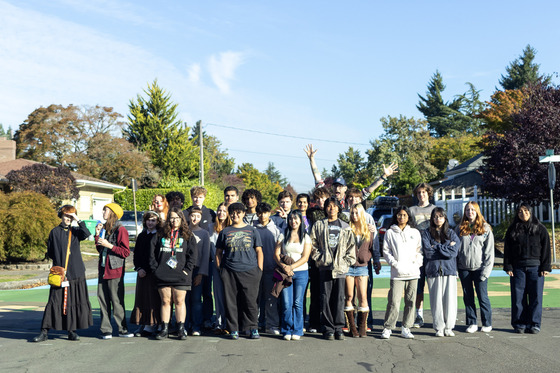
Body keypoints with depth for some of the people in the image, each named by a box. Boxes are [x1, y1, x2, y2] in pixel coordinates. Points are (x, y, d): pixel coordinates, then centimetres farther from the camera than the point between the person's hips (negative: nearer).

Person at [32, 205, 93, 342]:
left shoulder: (75, 231, 10)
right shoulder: (55, 232, 8)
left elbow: (86, 234, -12)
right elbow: (49, 252, 11)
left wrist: (78, 220, -13)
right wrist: (59, 259, 2)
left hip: (76, 274, 2)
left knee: (76, 302, 4)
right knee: (54, 302, -5)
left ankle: (72, 331, 14)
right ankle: (44, 332, -1)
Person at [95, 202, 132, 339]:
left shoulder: (120, 230, -6)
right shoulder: (105, 229, 18)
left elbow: (126, 252, -12)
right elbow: (100, 250, 17)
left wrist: (109, 245, -16)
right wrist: (97, 235, 8)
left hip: (115, 271, -7)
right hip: (103, 269, 7)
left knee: (116, 301, -4)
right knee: (103, 300, 5)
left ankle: (122, 329, 4)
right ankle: (106, 330, 10)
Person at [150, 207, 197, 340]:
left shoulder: (188, 236, 7)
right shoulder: (162, 235, 13)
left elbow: (192, 255, 2)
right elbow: (153, 253, 13)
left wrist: (187, 270, -7)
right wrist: (155, 268, 2)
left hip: (180, 276, -2)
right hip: (163, 275, 2)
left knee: (179, 301, -1)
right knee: (165, 301, 5)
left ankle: (181, 329, 6)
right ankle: (164, 329, 10)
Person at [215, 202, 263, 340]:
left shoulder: (252, 230, 10)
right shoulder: (225, 232, 12)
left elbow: (259, 251, 11)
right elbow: (218, 253, 15)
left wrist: (259, 269, 3)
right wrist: (220, 269, 6)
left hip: (250, 271, -1)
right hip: (229, 272, 1)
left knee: (250, 300, -4)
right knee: (231, 301, 1)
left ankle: (253, 329, 5)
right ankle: (233, 329, 9)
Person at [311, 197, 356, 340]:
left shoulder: (346, 227, 14)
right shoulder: (319, 225, 9)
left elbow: (351, 246, 12)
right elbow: (313, 245, 7)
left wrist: (346, 261, 1)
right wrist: (319, 258, -4)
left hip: (341, 267, 1)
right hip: (325, 267, -1)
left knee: (339, 298, 1)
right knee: (326, 298, -2)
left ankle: (338, 328, 8)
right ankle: (328, 328, 4)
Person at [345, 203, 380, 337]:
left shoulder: (370, 230, 9)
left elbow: (375, 247, 15)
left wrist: (377, 262, 10)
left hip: (362, 266, 1)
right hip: (348, 266, -1)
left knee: (363, 297, -3)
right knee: (349, 297, 1)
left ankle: (362, 327, 4)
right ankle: (352, 327, 8)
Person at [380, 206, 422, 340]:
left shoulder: (415, 232, 15)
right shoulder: (390, 233, 9)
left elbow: (419, 250, 14)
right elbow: (386, 251, 5)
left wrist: (417, 263, -2)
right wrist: (394, 263, -8)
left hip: (413, 272, 2)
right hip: (397, 272, -2)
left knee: (410, 301, 2)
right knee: (394, 301, -9)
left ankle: (406, 328, 11)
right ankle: (387, 328, 0)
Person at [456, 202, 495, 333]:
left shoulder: (486, 228, 3)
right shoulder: (460, 228, 8)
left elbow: (489, 251, 1)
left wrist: (486, 270, -7)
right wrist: (455, 267, -1)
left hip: (479, 268, -2)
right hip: (464, 268, 2)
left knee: (482, 296, 0)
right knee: (468, 297, 7)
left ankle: (487, 323, 13)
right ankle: (472, 323, 16)